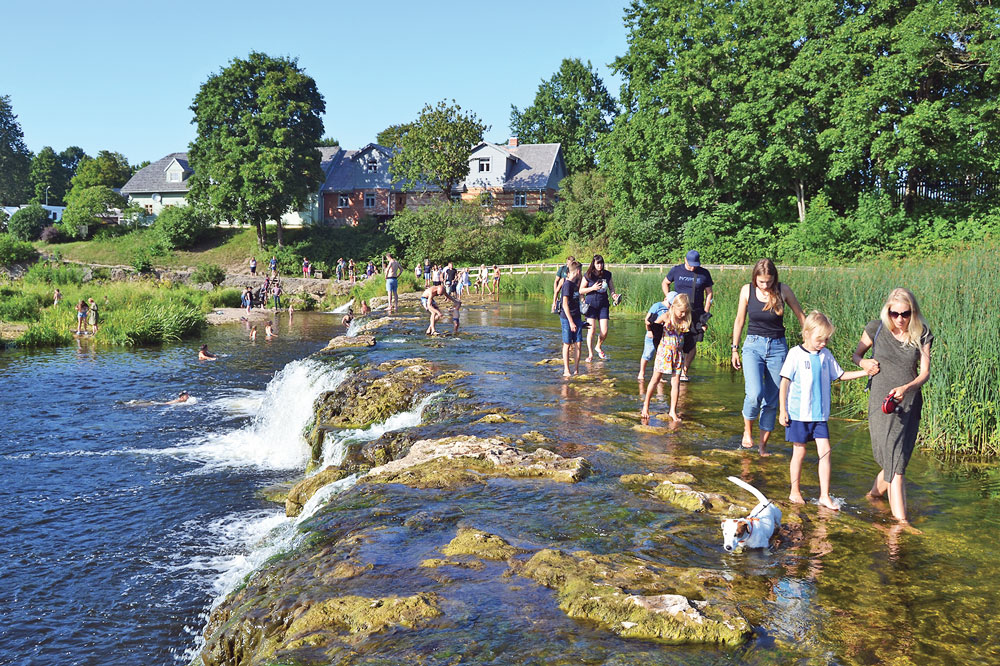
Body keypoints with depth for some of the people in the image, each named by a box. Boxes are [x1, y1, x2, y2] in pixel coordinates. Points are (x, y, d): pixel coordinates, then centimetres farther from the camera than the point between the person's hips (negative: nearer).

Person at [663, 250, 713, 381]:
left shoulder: (704, 274, 3)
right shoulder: (676, 270, 3)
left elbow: (709, 293, 8)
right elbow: (665, 283, 18)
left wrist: (706, 314, 1)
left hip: (696, 314, 0)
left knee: (691, 345, -1)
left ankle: (684, 372, 10)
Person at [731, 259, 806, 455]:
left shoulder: (783, 290, -5)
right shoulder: (747, 291, -3)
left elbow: (801, 316, 7)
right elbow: (739, 321, 8)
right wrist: (734, 349, 10)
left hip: (777, 347, 1)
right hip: (753, 345, -1)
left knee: (772, 400, 2)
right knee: (754, 394, -20)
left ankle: (763, 445, 15)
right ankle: (747, 430, 7)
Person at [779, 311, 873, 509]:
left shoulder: (825, 355, 6)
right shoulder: (796, 354, -8)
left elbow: (840, 375, 17)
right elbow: (784, 382, -7)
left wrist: (864, 372, 4)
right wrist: (782, 410, -9)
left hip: (820, 414, 4)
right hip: (798, 413, -4)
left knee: (825, 450, -3)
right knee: (799, 452, 5)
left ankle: (825, 495, 4)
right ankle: (795, 491, 20)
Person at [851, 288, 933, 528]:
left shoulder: (922, 335, 0)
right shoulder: (877, 328, -2)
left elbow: (925, 372, -3)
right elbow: (856, 353, 13)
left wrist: (907, 387, -22)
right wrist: (863, 362, -10)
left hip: (910, 402, 3)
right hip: (882, 401, -3)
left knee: (897, 459, 10)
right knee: (894, 459, -10)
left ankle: (874, 493, 37)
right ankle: (900, 518, -10)